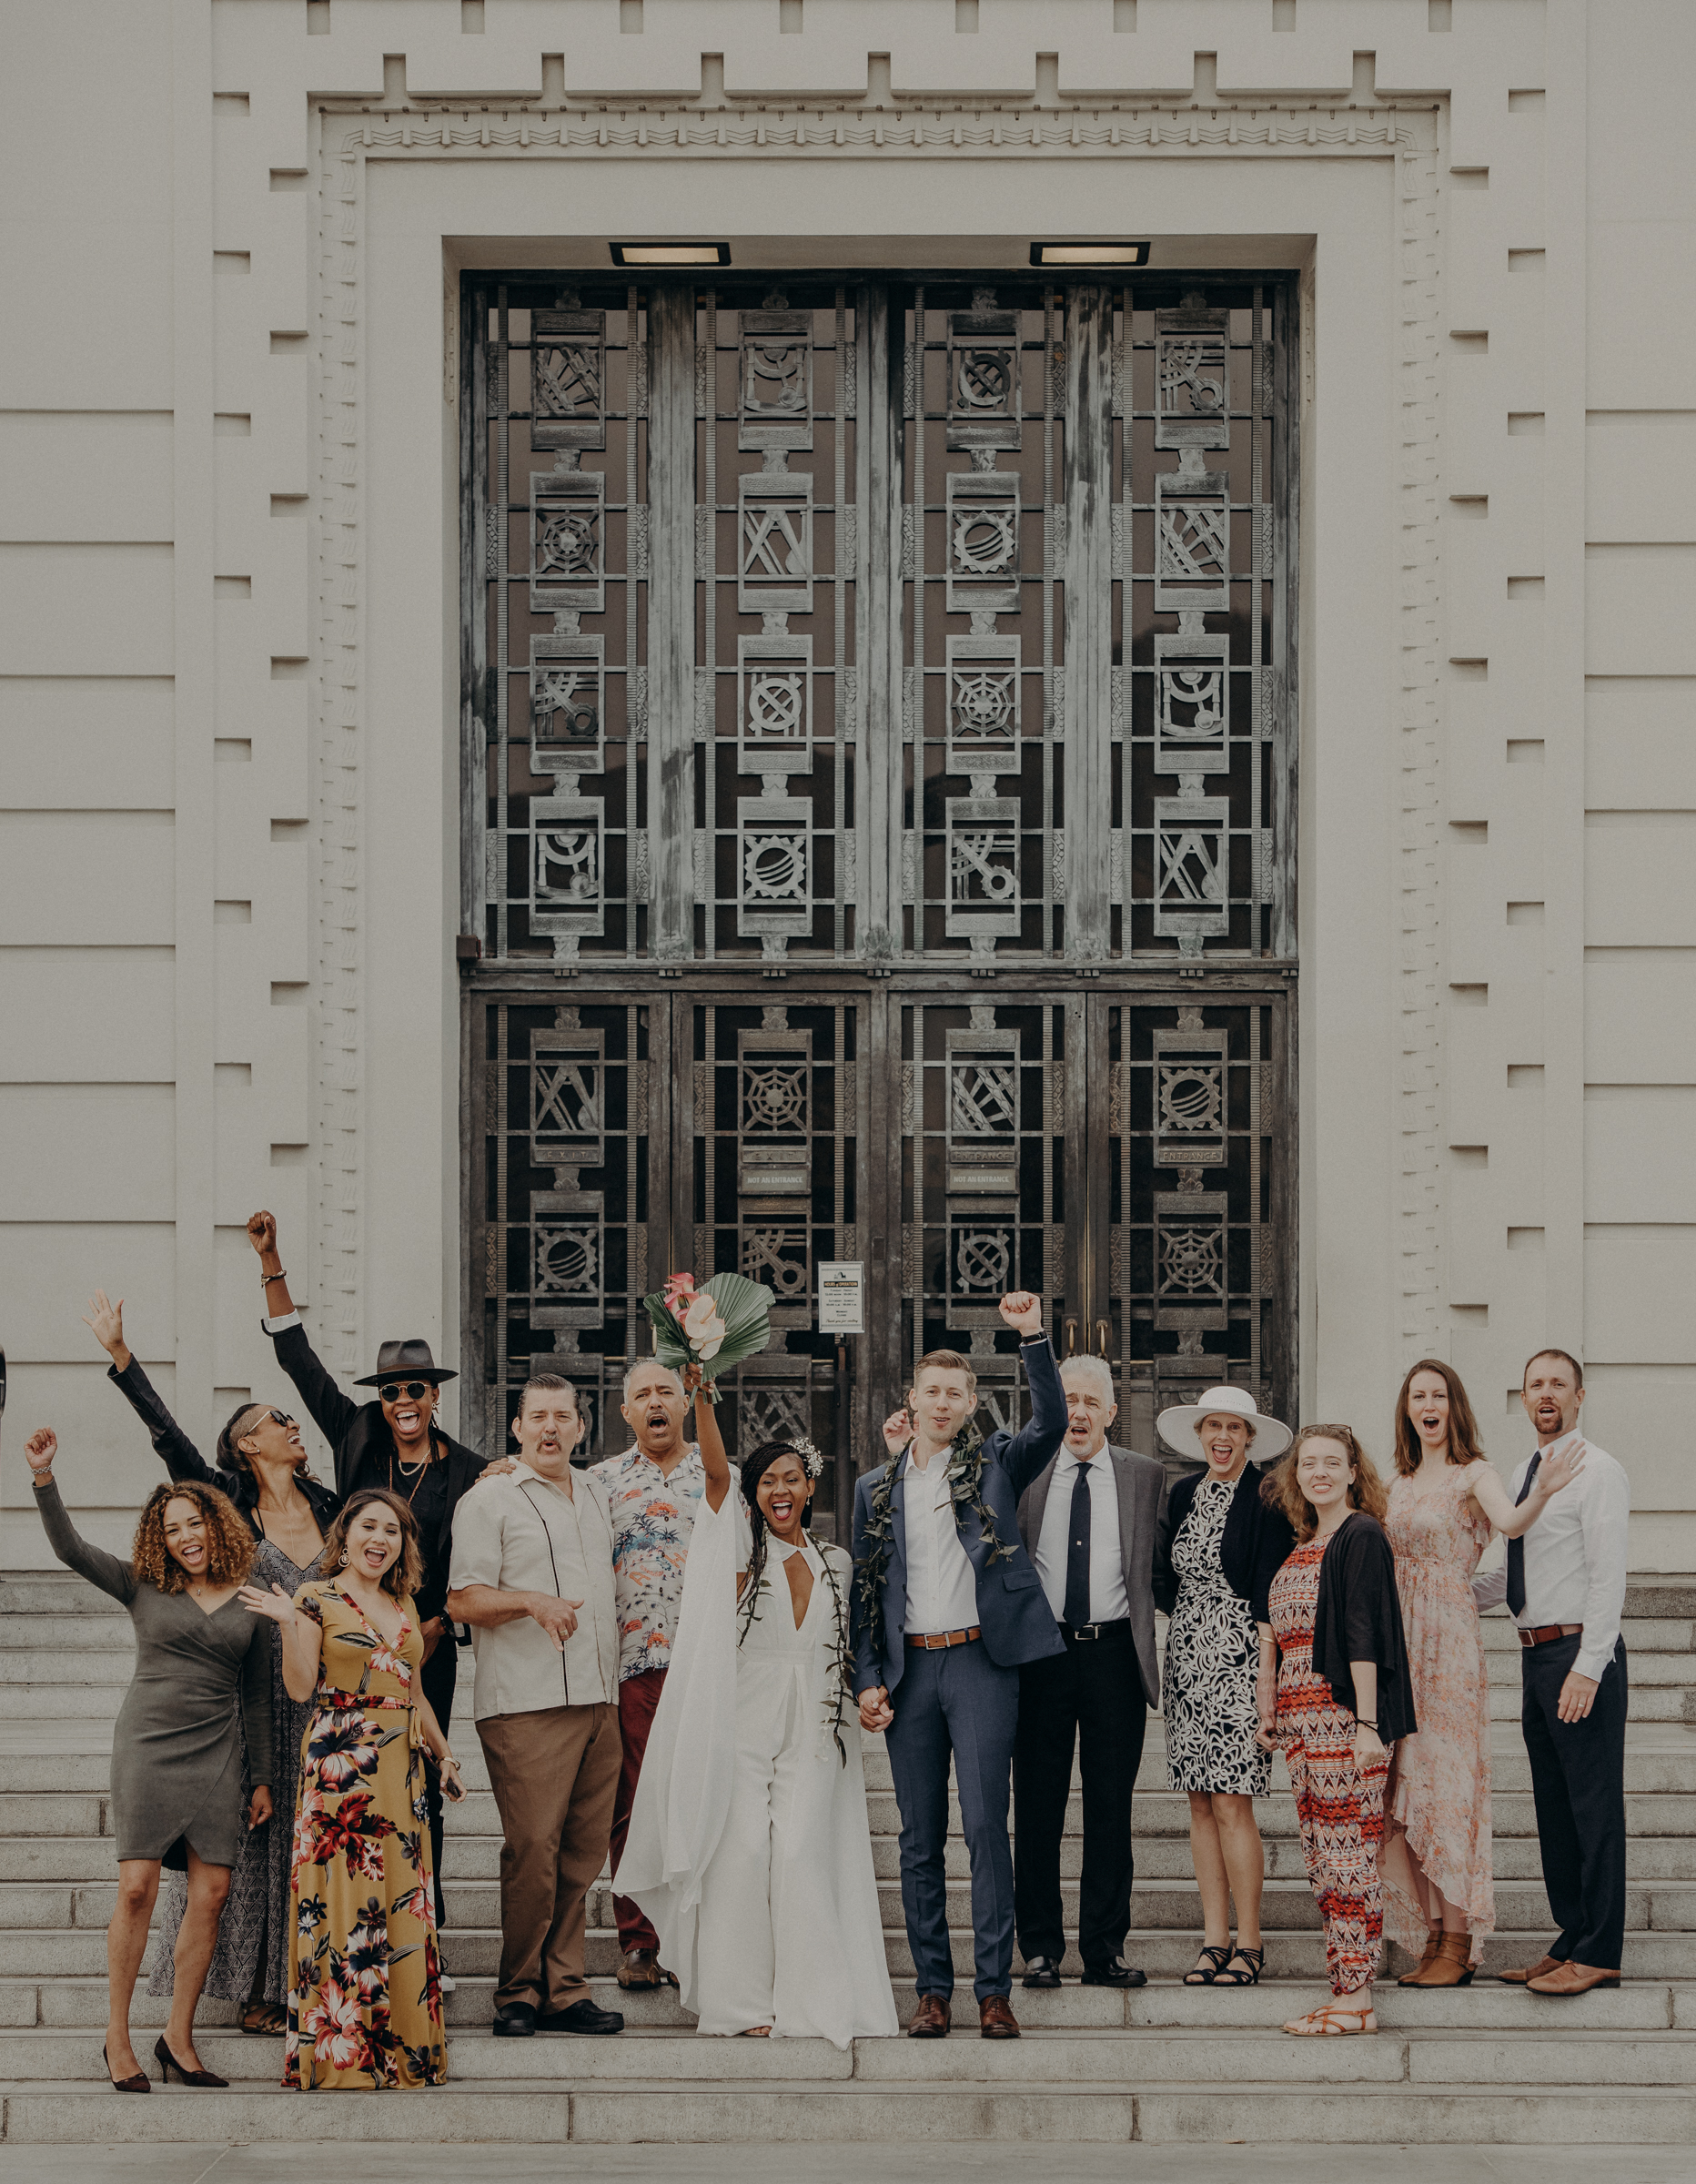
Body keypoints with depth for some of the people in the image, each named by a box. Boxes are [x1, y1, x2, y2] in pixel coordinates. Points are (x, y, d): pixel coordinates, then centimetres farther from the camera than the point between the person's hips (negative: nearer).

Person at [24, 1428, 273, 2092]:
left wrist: (263, 1779, 15)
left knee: (211, 1894, -3)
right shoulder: (144, 1587, 5)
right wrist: (43, 1476, -16)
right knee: (138, 1888, -9)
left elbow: (256, 1698, 15)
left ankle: (178, 2039, 6)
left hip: (215, 1754, 2)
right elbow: (69, 1547, -4)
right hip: (148, 1743, -2)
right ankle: (117, 2038, -1)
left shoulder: (250, 1606, 10)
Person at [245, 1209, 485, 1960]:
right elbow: (299, 1360, 6)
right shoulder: (358, 1441, 6)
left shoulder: (466, 1470, 3)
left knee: (419, 1787, 2)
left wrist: (437, 1625, -8)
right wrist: (271, 1264, 1)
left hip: (426, 1644, -1)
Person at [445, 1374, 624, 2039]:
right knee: (531, 1849, -9)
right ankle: (519, 1994, 0)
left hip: (598, 1699, 6)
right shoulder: (489, 1500, 0)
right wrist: (530, 1601, -22)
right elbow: (463, 1599, -7)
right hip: (526, 1703, -6)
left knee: (583, 1849, 5)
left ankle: (563, 1990, 10)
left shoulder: (597, 1493, 20)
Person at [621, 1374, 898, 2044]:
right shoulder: (742, 1547, 4)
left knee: (801, 1857, -6)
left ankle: (808, 2003, -1)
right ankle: (744, 2001, 1)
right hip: (744, 1728, -2)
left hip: (812, 1730, 2)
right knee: (743, 1854, -6)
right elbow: (715, 1471, -10)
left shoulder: (834, 1562, 14)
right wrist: (700, 1394, -22)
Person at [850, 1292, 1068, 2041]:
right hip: (909, 1668, 3)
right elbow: (866, 1588, 13)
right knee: (920, 1838, 5)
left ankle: (994, 1989, -5)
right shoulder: (878, 1488, 13)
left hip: (980, 1660, -3)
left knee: (986, 1825, -8)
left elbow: (1052, 1422, -9)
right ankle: (932, 1989, 10)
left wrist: (1033, 1337, -18)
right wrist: (867, 1679, 5)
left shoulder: (993, 1465, 7)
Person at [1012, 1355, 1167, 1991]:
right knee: (1037, 1807, 2)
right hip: (1041, 1651, 0)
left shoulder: (1145, 1476, 7)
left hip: (1114, 1651, 0)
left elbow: (1153, 1570, 8)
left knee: (1111, 1807, 4)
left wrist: (1147, 1654, 2)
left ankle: (1105, 1949, 10)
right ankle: (1040, 1949, 10)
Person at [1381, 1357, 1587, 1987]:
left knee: (1443, 1784, -7)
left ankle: (1458, 1945, -3)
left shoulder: (1472, 1474, -5)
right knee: (1406, 1789, 6)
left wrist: (1542, 1493, -45)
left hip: (1449, 1640, -6)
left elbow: (1510, 1524, -27)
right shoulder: (1399, 1481, 15)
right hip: (1397, 1643, 7)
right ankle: (1433, 1937, 12)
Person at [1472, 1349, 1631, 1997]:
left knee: (1594, 1805, -5)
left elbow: (1609, 1577, -16)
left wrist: (1587, 1669, -22)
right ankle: (1571, 1939, 20)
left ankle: (1599, 1955, -2)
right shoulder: (1524, 1476, 17)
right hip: (1536, 1653, 9)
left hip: (1582, 1652, -9)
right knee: (1553, 1805, 13)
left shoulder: (1597, 1472, -10)